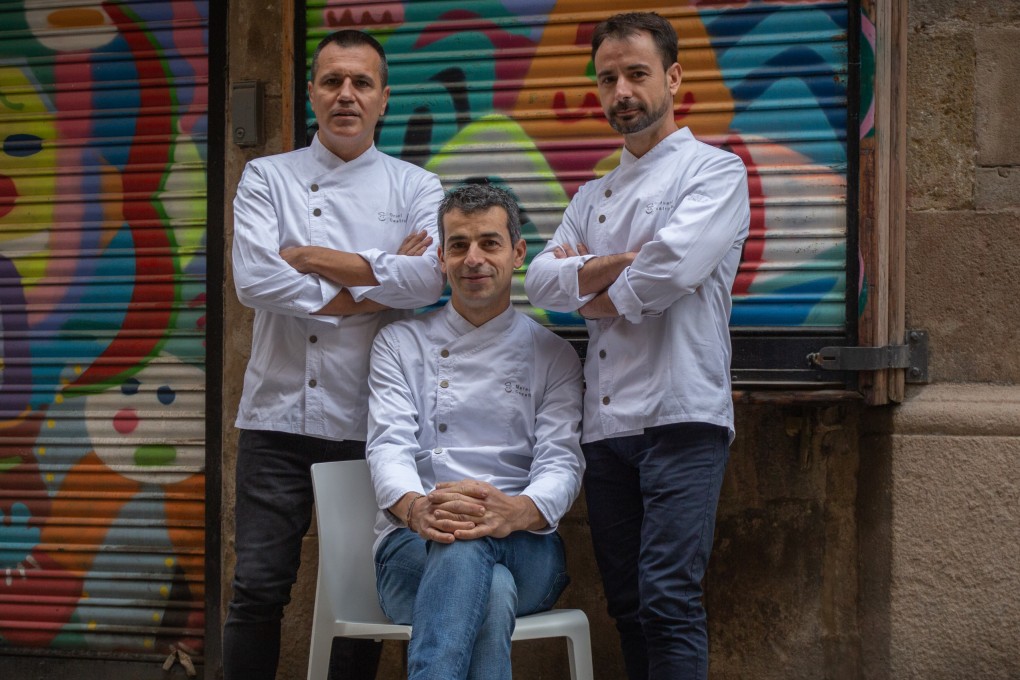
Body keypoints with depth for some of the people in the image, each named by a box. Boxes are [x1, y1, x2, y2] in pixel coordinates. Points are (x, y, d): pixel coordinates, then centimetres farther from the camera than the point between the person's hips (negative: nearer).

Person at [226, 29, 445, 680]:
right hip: (278, 414, 0)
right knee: (258, 589, -1)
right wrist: (374, 283, -8)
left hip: (371, 423, 0)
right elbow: (255, 278, -10)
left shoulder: (417, 188, 7)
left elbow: (429, 277, -14)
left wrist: (313, 259, -10)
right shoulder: (267, 177, 7)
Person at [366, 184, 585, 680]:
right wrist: (416, 508, -27)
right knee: (491, 596, -40)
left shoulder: (552, 355, 17)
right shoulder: (400, 343, 17)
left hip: (524, 549, 0)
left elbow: (562, 461, 1)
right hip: (413, 545, 0)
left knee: (469, 545, -40)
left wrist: (516, 512, -27)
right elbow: (389, 446, 1)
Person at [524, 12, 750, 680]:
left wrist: (597, 296, 0)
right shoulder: (594, 195, 22)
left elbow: (673, 266, -16)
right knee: (627, 605, 8)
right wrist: (623, 262, -9)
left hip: (680, 418, -7)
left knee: (668, 599, -14)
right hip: (605, 424, 7)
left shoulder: (715, 169, 1)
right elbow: (541, 281, 7)